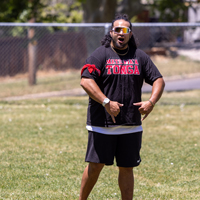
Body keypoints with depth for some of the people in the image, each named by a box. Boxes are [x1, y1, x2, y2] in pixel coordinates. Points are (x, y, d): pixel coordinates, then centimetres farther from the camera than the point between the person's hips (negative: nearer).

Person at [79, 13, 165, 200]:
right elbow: (85, 81, -14)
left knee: (127, 168, 7)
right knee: (95, 165, -3)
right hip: (102, 123, -3)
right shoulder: (100, 55, -3)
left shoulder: (140, 57, 10)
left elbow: (158, 80, 10)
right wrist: (106, 102, -25)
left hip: (131, 125, 4)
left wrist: (151, 102, -10)